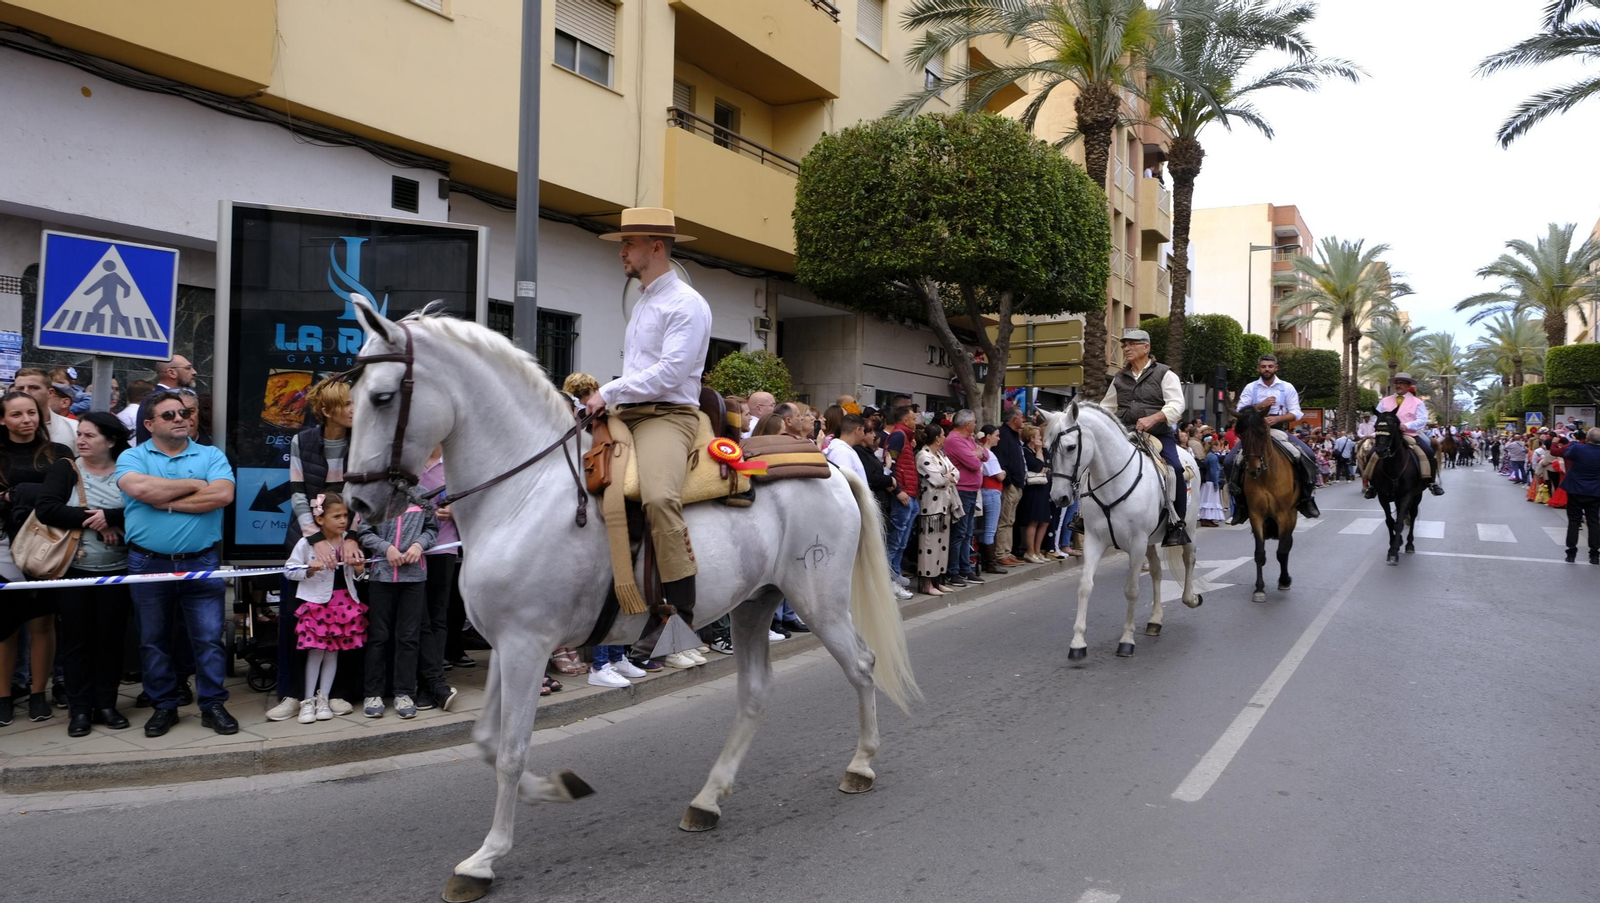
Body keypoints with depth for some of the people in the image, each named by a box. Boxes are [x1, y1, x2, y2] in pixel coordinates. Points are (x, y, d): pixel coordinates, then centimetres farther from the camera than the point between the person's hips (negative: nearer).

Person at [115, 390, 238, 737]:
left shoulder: (211, 456, 5)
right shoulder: (132, 457, 5)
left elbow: (223, 495, -13)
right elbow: (139, 488, -17)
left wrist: (167, 501, -11)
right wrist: (194, 485, -8)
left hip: (200, 563, -1)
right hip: (148, 564, 1)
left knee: (209, 638, 0)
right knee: (153, 640, 10)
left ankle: (213, 705, 9)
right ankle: (163, 706, 22)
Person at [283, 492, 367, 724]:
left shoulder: (350, 542, 2)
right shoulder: (307, 543, -8)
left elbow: (357, 576, 12)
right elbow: (289, 570, -4)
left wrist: (359, 567, -10)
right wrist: (310, 569, -19)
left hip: (344, 601, 3)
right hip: (316, 601, -3)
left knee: (333, 650, 7)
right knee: (316, 650, -2)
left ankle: (323, 698, 16)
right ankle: (308, 700, 8)